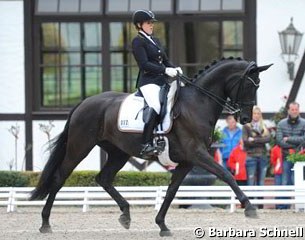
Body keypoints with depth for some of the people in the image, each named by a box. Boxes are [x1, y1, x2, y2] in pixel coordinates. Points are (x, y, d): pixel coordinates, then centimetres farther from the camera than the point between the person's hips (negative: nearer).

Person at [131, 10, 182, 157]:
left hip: (162, 81, 9)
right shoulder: (138, 41, -3)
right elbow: (144, 64, -14)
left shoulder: (155, 41, 22)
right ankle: (146, 145, -37)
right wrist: (166, 70, -21)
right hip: (148, 81, -9)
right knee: (156, 107, -32)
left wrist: (174, 69, 0)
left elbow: (165, 61, 22)